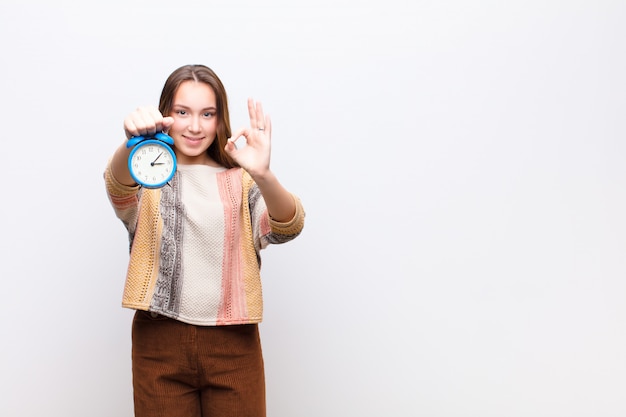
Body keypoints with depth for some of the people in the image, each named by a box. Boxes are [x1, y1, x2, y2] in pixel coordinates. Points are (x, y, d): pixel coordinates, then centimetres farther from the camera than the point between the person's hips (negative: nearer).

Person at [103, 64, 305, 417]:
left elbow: (288, 228, -13)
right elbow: (119, 189, -20)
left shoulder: (240, 180, 5)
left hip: (233, 342, 1)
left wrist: (263, 175, -34)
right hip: (160, 340, 0)